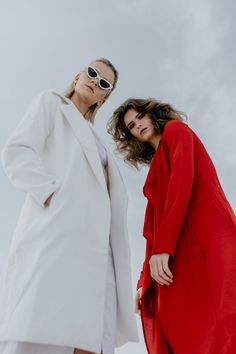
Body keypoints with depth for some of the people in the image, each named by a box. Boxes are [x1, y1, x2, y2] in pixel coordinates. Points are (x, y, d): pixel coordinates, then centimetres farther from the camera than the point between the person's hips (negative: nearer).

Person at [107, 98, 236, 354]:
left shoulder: (176, 130, 12)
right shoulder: (157, 167, 30)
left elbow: (183, 179, -7)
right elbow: (154, 229, 22)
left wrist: (163, 247, -17)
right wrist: (145, 281, 13)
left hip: (206, 243, -7)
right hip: (179, 258, 7)